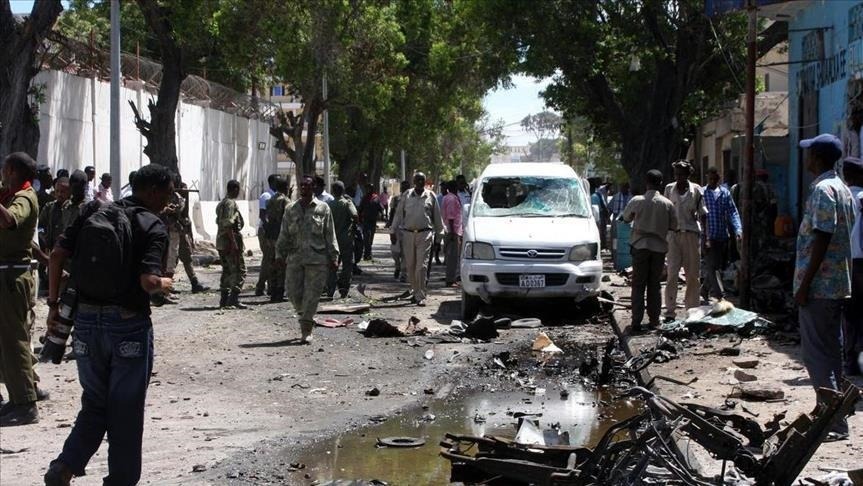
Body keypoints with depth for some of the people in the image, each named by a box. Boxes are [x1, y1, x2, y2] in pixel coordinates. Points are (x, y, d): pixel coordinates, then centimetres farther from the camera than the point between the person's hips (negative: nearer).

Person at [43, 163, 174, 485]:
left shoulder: (92, 213, 4)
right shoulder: (153, 228, -10)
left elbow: (57, 256, 0)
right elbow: (148, 282, -22)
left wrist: (54, 304, 6)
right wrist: (165, 284, -1)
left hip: (87, 322, 5)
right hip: (129, 326, -4)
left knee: (95, 404, 18)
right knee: (126, 411, 10)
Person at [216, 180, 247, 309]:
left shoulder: (221, 203, 17)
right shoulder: (231, 203, -13)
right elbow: (228, 224, -21)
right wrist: (234, 242, -23)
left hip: (220, 241, 10)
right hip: (230, 240, -10)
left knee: (227, 270, 14)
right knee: (239, 270, -8)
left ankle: (224, 299, 14)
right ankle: (234, 298, -15)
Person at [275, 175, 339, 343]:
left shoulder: (323, 209, 3)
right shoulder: (290, 209, 10)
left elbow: (330, 235, 4)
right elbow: (284, 235, 12)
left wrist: (333, 257, 0)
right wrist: (280, 254, 6)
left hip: (317, 259, -3)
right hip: (295, 258, 3)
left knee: (311, 295, -4)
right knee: (293, 292, 0)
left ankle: (306, 331, 2)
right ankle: (307, 319, 28)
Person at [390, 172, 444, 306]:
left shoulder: (431, 196, 6)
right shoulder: (406, 195, 8)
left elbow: (437, 216, 12)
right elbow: (399, 213, 11)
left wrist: (438, 234, 13)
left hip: (425, 234, -2)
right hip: (408, 234, 2)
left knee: (422, 266, -8)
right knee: (410, 266, 6)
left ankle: (420, 296, -7)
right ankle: (415, 292, 20)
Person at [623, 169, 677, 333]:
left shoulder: (637, 201, -8)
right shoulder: (667, 204, -4)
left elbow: (626, 217, 8)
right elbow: (674, 226, 4)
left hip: (640, 246, -1)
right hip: (659, 246, 1)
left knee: (638, 285, 2)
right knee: (655, 285, 10)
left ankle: (636, 321, -5)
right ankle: (654, 321, 11)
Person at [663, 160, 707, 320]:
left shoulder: (696, 190, 3)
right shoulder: (669, 189, 7)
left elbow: (703, 211, 10)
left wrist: (699, 214, -9)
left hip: (692, 234, 0)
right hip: (674, 233, 0)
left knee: (693, 274, 3)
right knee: (672, 272, -6)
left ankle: (692, 309, 12)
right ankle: (670, 311, -6)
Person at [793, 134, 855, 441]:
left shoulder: (823, 189, -15)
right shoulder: (843, 189, 15)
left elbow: (822, 239, -21)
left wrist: (804, 284, -19)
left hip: (819, 285, -10)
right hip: (839, 284, 10)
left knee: (817, 354, -7)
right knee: (830, 351, 15)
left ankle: (834, 422, -8)